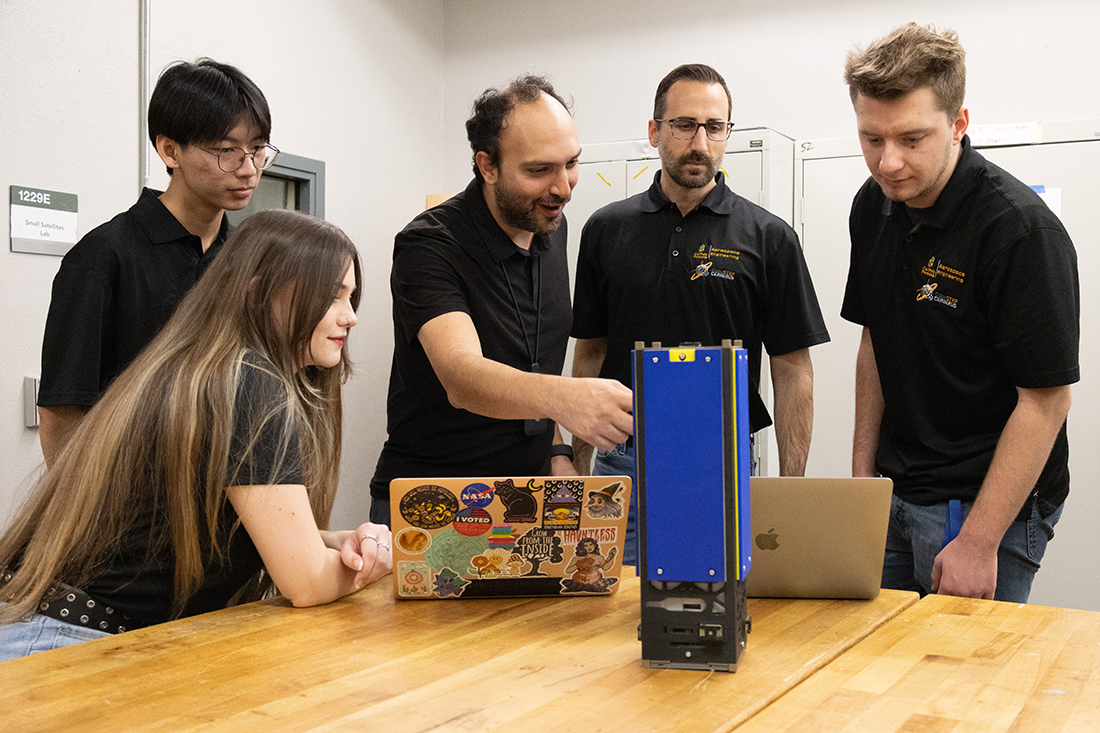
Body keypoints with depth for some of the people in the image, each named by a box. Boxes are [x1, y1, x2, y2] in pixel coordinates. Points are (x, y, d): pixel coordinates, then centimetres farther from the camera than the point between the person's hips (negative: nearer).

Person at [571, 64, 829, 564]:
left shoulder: (768, 237, -1)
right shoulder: (607, 230, 6)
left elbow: (792, 370, -1)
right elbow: (590, 353, 10)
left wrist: (791, 494, -6)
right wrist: (577, 466, 7)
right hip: (623, 461, 2)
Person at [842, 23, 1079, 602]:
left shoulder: (1019, 229, -20)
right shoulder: (874, 208, 2)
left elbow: (1046, 398, -19)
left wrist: (978, 542, -20)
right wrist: (862, 471, 10)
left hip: (989, 504, -6)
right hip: (893, 495, 6)